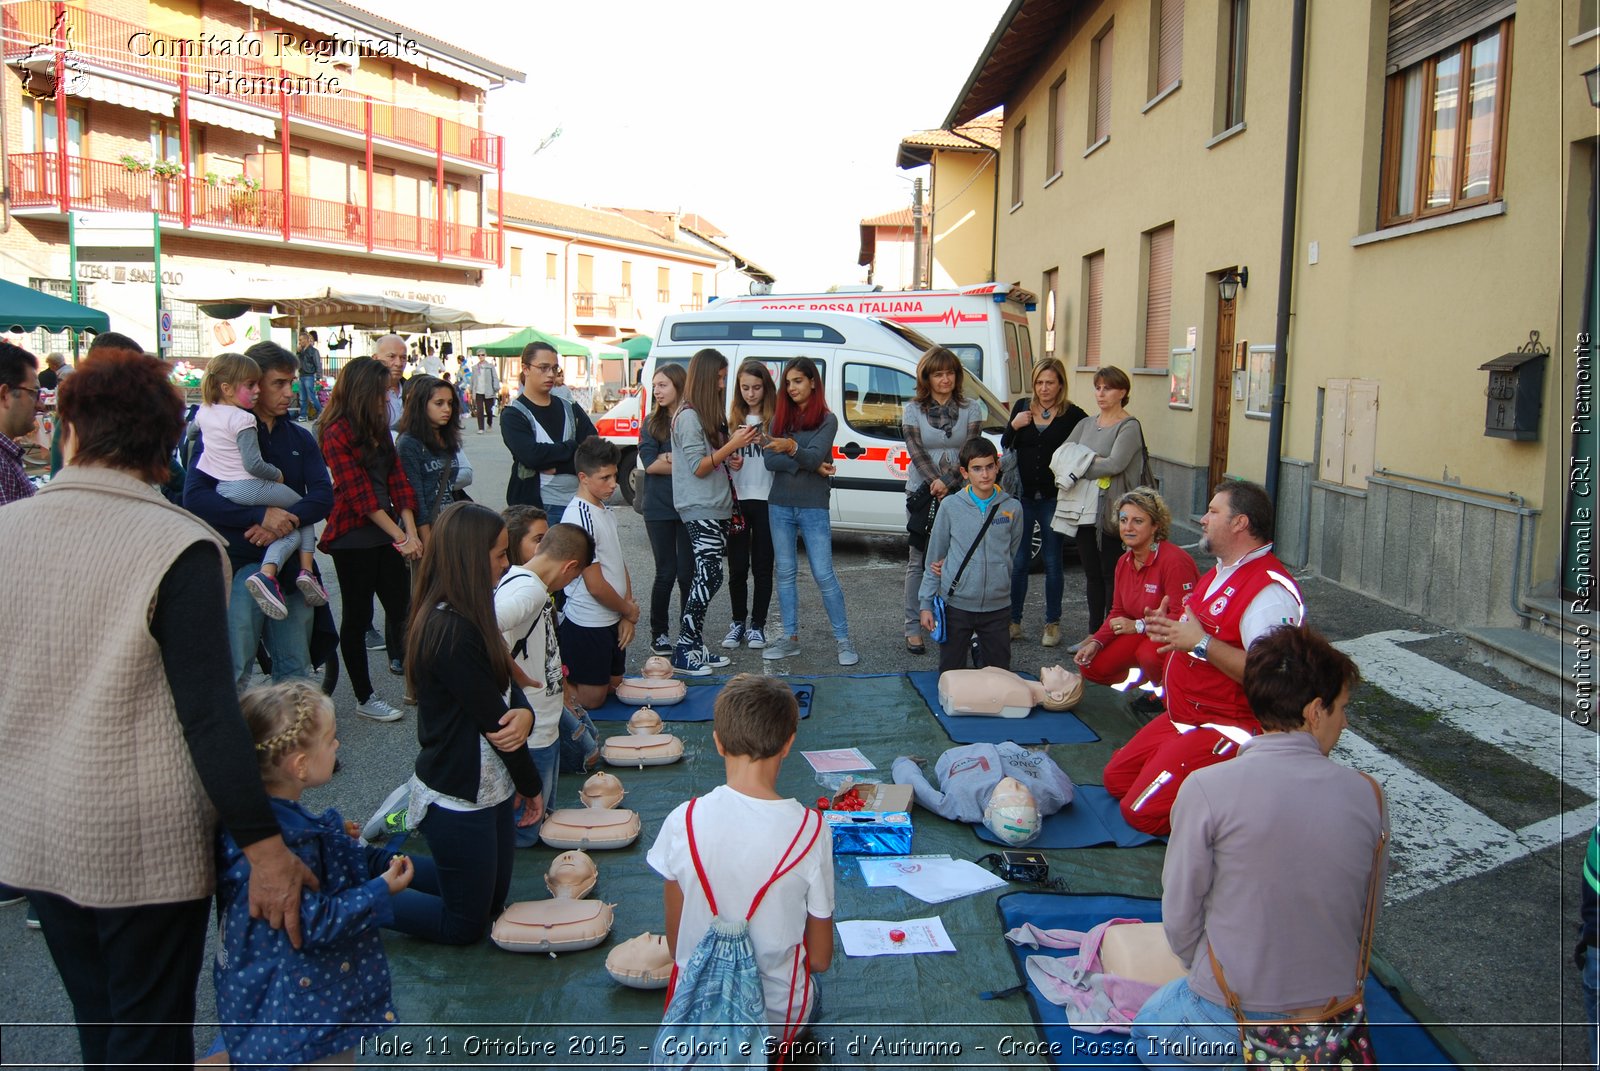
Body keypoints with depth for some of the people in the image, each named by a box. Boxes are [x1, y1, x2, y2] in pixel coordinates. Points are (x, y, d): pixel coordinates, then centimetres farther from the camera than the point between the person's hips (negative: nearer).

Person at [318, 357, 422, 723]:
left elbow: (398, 481, 6)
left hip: (387, 535, 7)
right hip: (353, 538, -7)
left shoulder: (379, 429, 11)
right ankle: (365, 698, 14)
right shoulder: (338, 433, -12)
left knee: (402, 606, 4)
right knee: (358, 616, 4)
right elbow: (359, 494, -15)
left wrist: (411, 531, -6)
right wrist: (401, 538, -15)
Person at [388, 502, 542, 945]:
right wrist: (532, 784, -7)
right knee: (466, 925, 8)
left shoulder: (466, 617, 5)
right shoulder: (451, 631, -27)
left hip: (489, 788, 10)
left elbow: (506, 683, 2)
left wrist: (524, 714, -22)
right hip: (458, 801, -10)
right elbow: (491, 718, -20)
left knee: (493, 901, 22)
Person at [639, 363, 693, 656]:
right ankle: (659, 634, 16)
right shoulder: (651, 424, 4)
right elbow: (649, 464, -8)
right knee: (666, 572, 4)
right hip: (659, 508, 0)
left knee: (687, 572, 2)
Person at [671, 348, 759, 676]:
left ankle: (695, 646, 10)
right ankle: (683, 653, -8)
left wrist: (735, 443, 6)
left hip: (716, 507, 9)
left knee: (708, 577, 6)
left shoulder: (708, 415, 17)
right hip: (700, 510, -9)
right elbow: (699, 467, -14)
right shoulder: (688, 416, -12)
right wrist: (733, 444, -16)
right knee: (709, 576, -12)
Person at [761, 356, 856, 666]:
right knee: (785, 573, 8)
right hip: (780, 506, 4)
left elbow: (815, 456, -19)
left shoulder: (827, 420, -3)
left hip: (813, 508, -4)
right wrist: (808, 464, -14)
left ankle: (843, 640, 4)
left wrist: (792, 448, -38)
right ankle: (790, 638, 16)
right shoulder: (779, 418, 8)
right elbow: (769, 460, -4)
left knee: (824, 575, -4)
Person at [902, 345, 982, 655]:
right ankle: (914, 627, 8)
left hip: (959, 493, 0)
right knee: (919, 562, 2)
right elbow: (916, 452, -6)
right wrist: (936, 483, -20)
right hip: (922, 493, 0)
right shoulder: (913, 409, 4)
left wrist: (948, 484, -17)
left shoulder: (970, 409, 5)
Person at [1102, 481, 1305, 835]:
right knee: (1116, 778, 13)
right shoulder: (1219, 572, 11)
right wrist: (1170, 629, 5)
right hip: (1182, 719, 10)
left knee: (1142, 812, -14)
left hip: (1228, 732, -10)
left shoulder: (1270, 590, -23)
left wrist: (1201, 643, -31)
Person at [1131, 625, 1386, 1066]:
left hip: (1232, 1013, -5)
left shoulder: (1207, 789, -20)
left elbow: (1180, 915, -12)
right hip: (1336, 1009, 5)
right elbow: (1370, 910, 3)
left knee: (1149, 1028, 25)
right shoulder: (1367, 794, -9)